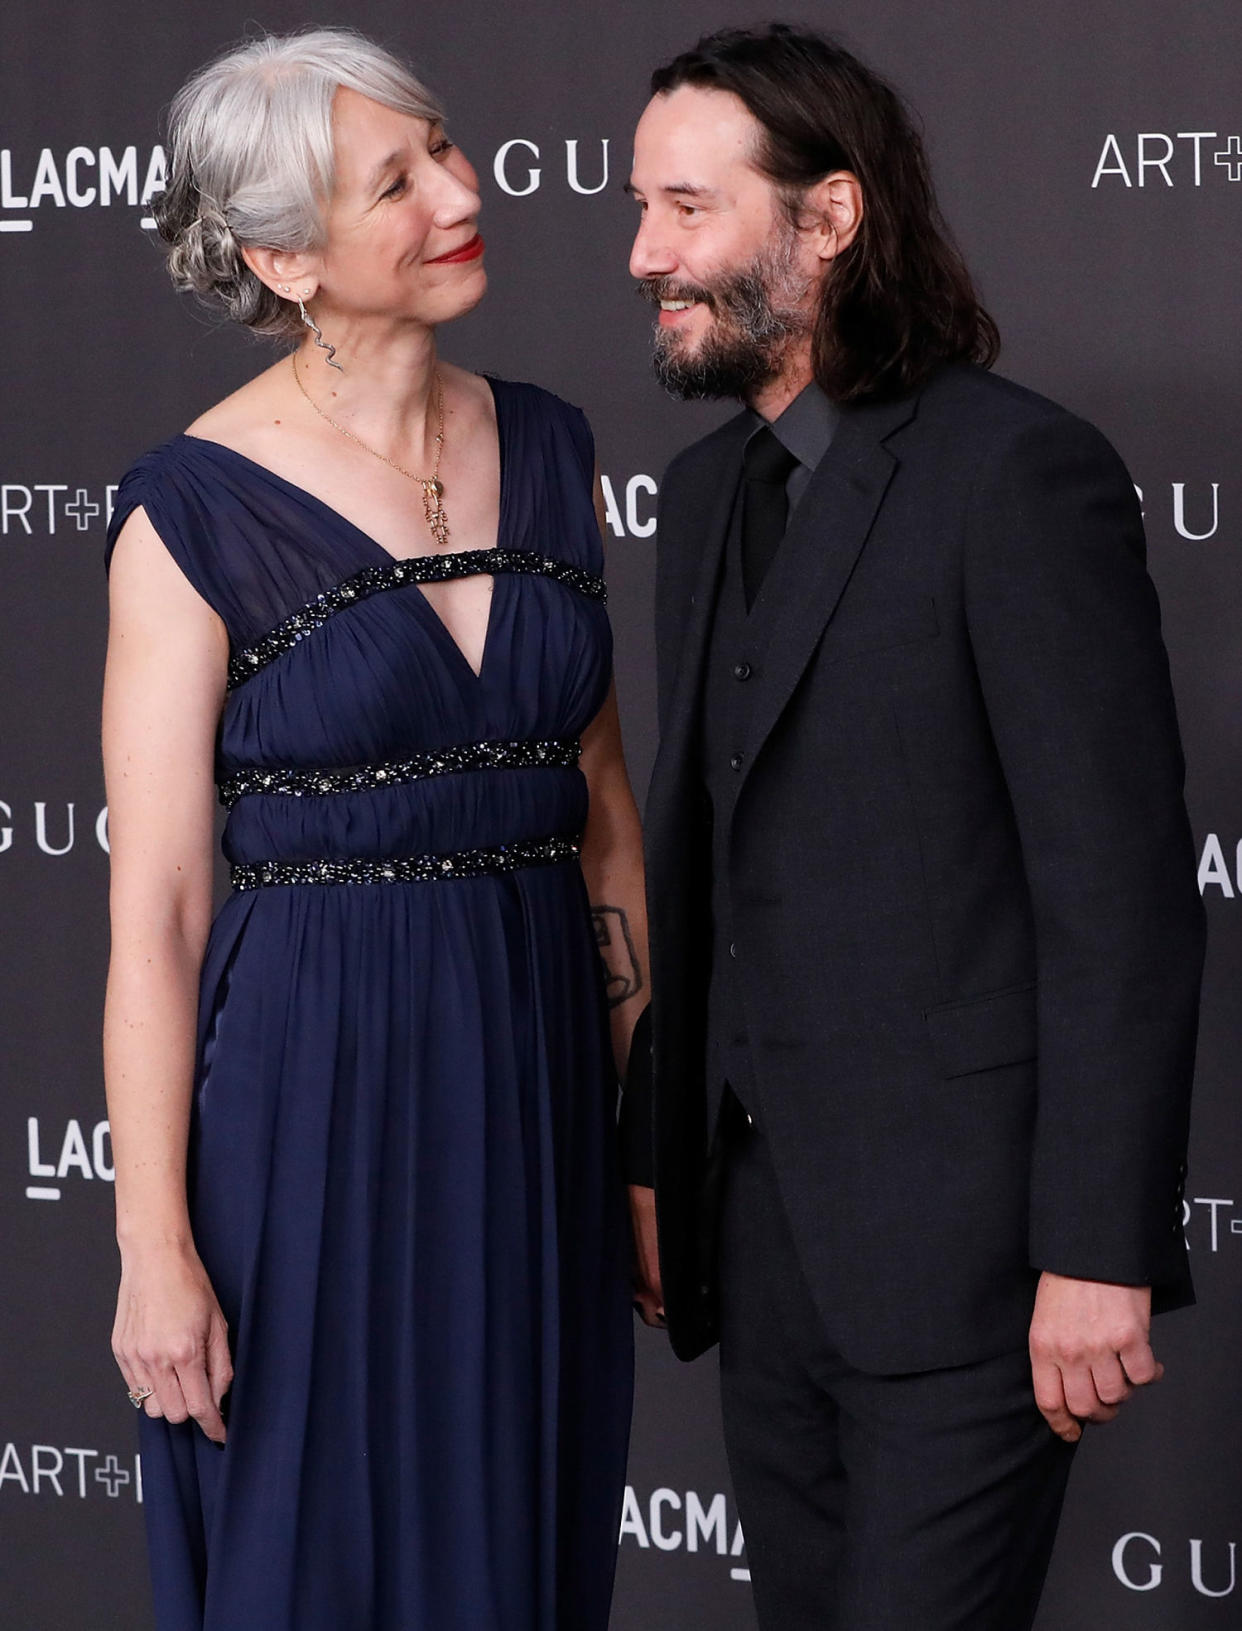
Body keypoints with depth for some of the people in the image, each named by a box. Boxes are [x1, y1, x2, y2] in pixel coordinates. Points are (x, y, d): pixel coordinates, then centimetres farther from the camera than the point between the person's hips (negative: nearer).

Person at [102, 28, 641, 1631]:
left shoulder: (543, 446, 5)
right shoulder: (197, 512, -10)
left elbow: (602, 808, 12)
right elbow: (151, 910, -9)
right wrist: (153, 1246, -12)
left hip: (537, 1076, 5)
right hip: (312, 1091, -5)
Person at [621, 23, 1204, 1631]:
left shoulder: (1018, 472, -13)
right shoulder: (709, 490, 13)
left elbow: (1120, 890, -16)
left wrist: (1100, 1255, -18)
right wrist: (651, 1159, 18)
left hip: (957, 1233, -8)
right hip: (767, 1231, 8)